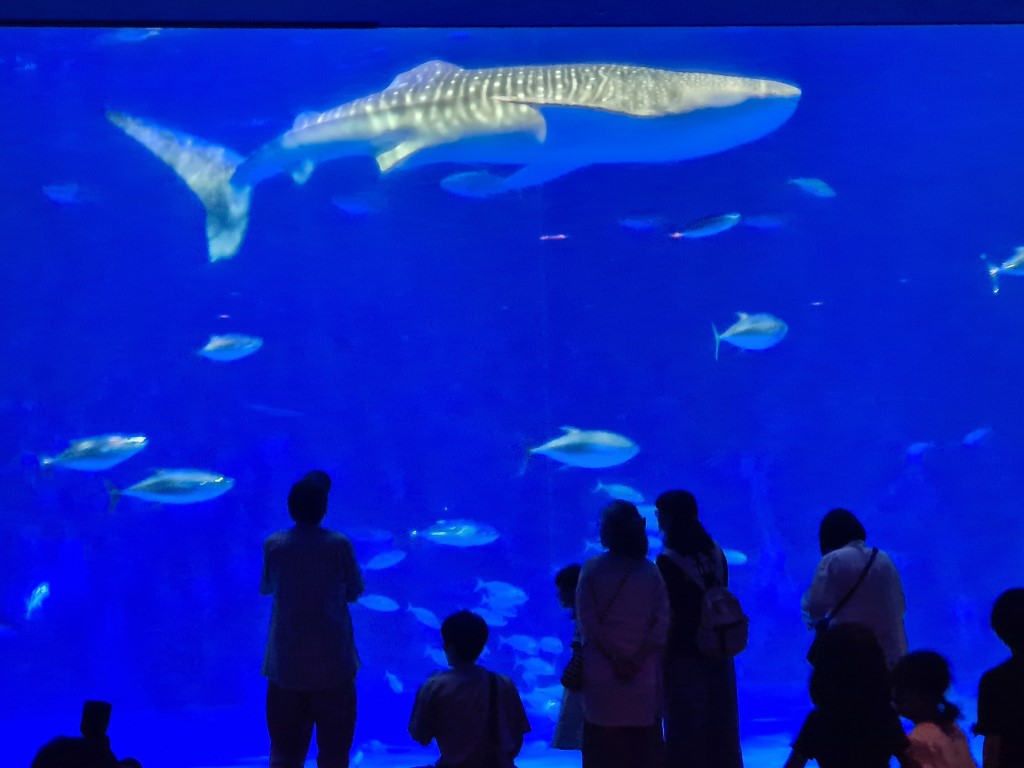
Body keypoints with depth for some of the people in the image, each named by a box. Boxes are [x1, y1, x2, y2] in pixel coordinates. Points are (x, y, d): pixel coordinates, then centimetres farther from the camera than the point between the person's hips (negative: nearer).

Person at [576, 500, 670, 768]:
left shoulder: (591, 570, -2)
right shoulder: (651, 571, 2)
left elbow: (588, 622, -8)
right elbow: (662, 623, -5)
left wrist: (614, 658, -8)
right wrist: (637, 659, -9)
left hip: (601, 673, -1)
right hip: (645, 675, 1)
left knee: (603, 744, 5)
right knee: (644, 743, 8)